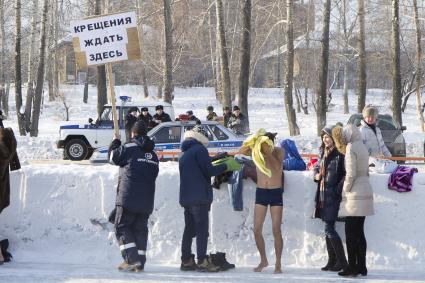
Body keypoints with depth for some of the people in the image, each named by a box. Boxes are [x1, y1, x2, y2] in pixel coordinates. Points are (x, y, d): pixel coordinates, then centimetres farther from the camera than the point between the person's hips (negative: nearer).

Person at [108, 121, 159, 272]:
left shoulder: (129, 148, -9)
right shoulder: (153, 154, 13)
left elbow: (113, 157, 4)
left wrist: (115, 142, 21)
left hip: (128, 197, -6)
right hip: (147, 200, 6)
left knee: (122, 227, 0)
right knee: (140, 229, 10)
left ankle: (131, 259, -13)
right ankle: (139, 262, 7)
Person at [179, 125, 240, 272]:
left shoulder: (184, 154, 20)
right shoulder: (199, 149, -7)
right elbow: (209, 171, -14)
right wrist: (226, 166, -3)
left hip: (185, 198, 8)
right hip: (200, 197, -8)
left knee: (189, 229, 11)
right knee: (202, 230, -8)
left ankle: (186, 261, 11)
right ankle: (202, 261, -13)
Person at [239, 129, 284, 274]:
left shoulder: (279, 152, -4)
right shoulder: (257, 151, 0)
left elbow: (278, 167, -22)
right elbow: (241, 151, -16)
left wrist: (268, 152, -25)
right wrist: (254, 141, -27)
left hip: (276, 193, -2)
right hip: (260, 192, 2)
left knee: (276, 230, -6)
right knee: (257, 229, 0)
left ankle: (278, 264, 0)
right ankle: (263, 260, 17)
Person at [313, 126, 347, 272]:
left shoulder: (339, 155, -12)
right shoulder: (324, 153, 14)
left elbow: (346, 174, -16)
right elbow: (317, 167, 28)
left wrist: (338, 189, -19)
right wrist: (316, 175, 7)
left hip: (333, 196, -8)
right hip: (323, 196, 8)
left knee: (329, 229, -10)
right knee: (328, 229, 11)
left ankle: (342, 261, -3)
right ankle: (332, 261, 16)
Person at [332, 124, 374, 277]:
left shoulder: (351, 147, -12)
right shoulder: (362, 147, 13)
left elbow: (351, 173, -17)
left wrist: (346, 190, -7)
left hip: (354, 195, -8)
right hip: (366, 192, 8)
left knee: (351, 233, -3)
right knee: (359, 232, 11)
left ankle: (352, 267, -2)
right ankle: (361, 266, 12)